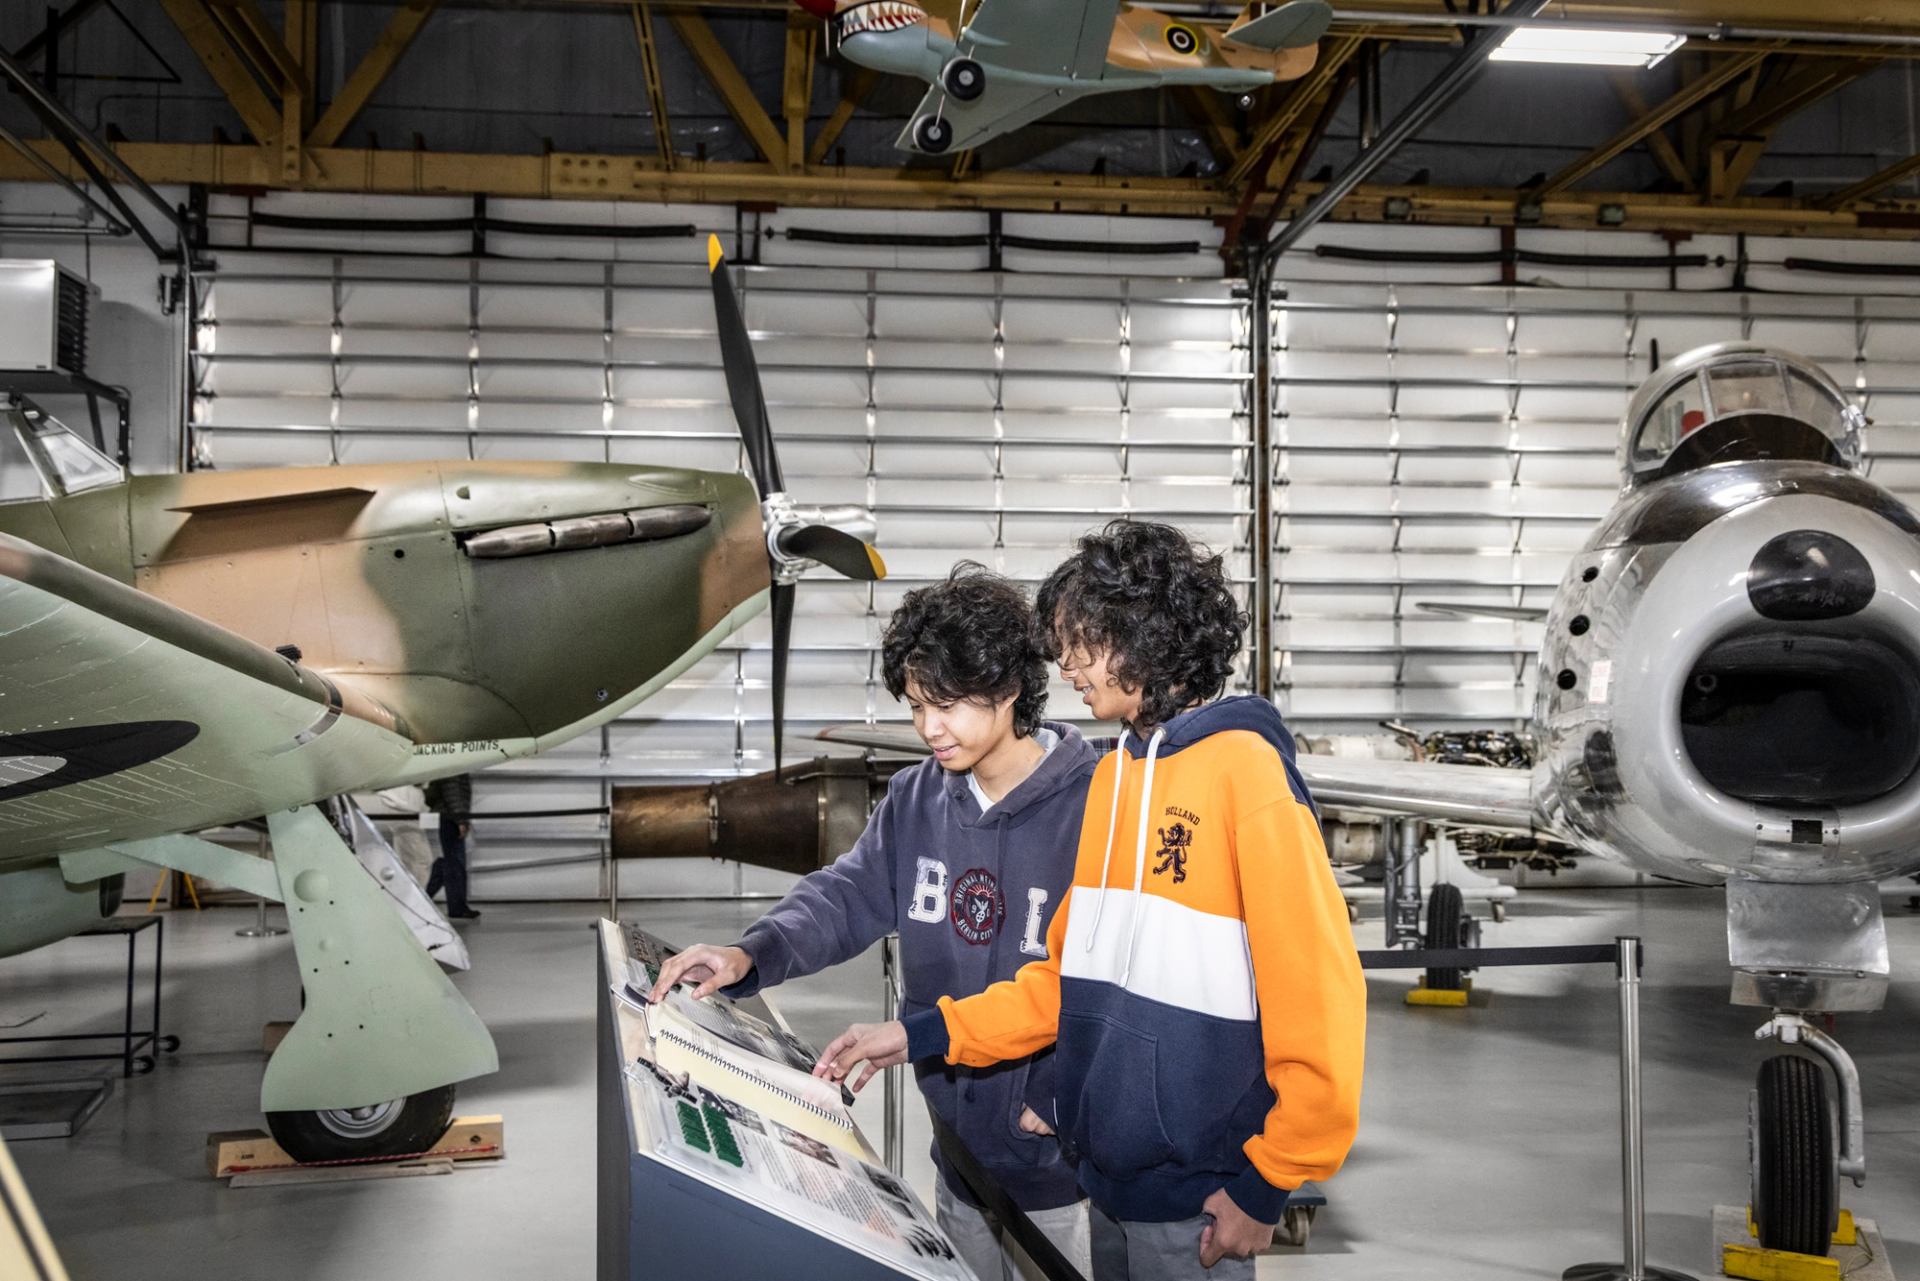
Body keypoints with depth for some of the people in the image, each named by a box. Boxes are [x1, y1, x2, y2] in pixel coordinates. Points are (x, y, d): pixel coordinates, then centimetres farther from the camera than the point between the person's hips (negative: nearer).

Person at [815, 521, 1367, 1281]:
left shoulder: (1244, 770, -15)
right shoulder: (1114, 774, 7)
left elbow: (1317, 992, -17)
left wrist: (1266, 1185, -13)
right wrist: (922, 1035, 6)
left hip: (1196, 1197, -7)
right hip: (1109, 1173, 7)